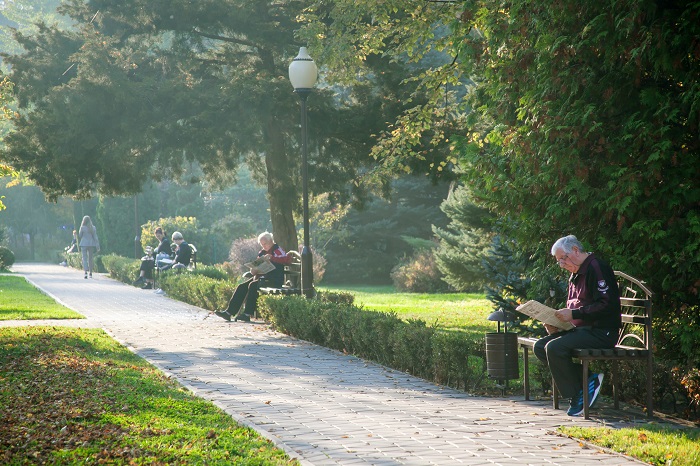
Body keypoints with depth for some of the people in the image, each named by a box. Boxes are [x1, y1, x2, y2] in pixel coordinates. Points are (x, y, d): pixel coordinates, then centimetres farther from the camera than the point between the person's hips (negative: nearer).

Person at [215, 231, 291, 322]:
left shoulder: (277, 250, -2)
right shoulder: (262, 253, 20)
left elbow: (288, 259, -21)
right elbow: (256, 268, 23)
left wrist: (272, 258, -28)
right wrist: (254, 271, -3)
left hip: (275, 280, -8)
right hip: (262, 277, 8)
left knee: (253, 285, -30)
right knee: (242, 287, -10)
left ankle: (247, 314, -29)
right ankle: (229, 312, -14)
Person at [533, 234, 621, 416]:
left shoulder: (597, 268, -12)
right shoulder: (575, 275, 19)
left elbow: (607, 305, -21)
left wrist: (574, 314, -22)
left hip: (602, 332, -10)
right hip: (581, 329, 10)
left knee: (554, 347, -27)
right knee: (540, 346, -3)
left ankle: (578, 395, -12)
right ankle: (586, 380, -5)